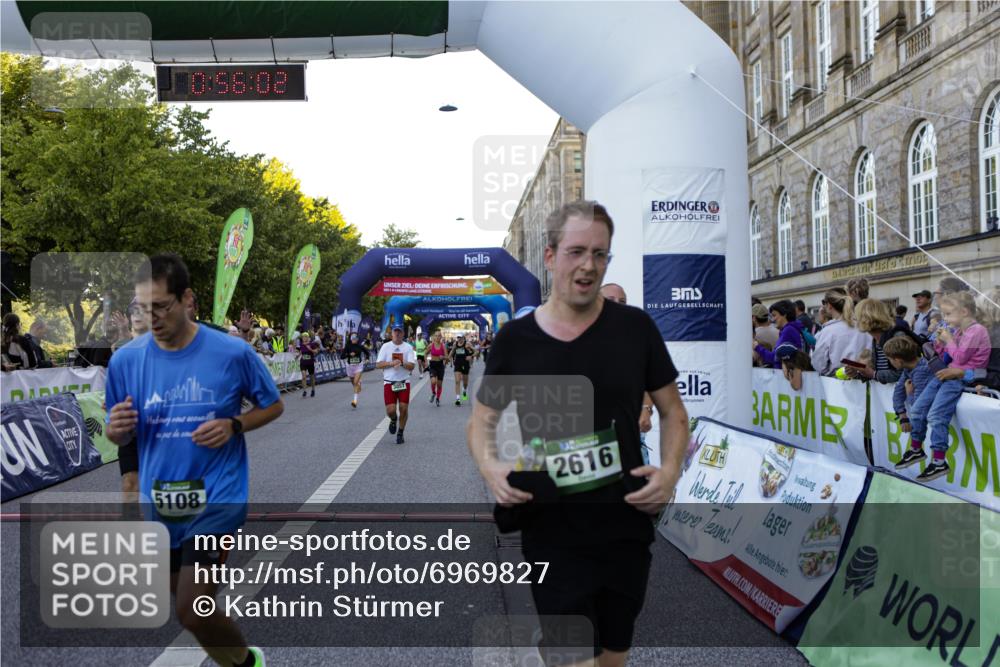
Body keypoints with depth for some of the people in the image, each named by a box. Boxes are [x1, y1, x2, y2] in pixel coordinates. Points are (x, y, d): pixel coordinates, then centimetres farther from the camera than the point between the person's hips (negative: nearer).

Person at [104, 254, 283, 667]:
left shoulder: (232, 353, -14)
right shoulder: (125, 360, -6)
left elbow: (273, 406, 1)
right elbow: (118, 437, 5)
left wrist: (233, 426, -17)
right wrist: (118, 428, -19)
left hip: (217, 496, -5)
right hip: (160, 501, 5)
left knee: (192, 611, -12)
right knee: (183, 590, 23)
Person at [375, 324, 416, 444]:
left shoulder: (408, 347, 2)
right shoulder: (386, 346, 3)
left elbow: (411, 366, -6)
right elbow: (378, 364, -2)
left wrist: (402, 363, -24)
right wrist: (391, 363, -16)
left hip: (404, 382, 0)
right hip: (389, 382, 0)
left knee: (404, 408, -3)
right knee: (390, 410, -9)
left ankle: (400, 434, 15)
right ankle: (393, 420, 29)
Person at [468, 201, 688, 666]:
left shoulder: (635, 328, -4)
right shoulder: (514, 339, -5)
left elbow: (672, 411, 6)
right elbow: (481, 421, 6)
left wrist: (670, 470, -11)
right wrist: (489, 466, -14)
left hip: (626, 530, 2)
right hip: (552, 535, -2)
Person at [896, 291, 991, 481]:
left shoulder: (977, 330, -12)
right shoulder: (957, 330, 16)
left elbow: (960, 358, -17)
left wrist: (949, 340, -7)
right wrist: (940, 342, 6)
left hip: (962, 378, -9)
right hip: (947, 374, 9)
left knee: (935, 415, -22)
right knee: (917, 409, 5)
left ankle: (939, 462, -17)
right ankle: (916, 449, 20)